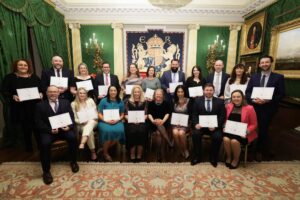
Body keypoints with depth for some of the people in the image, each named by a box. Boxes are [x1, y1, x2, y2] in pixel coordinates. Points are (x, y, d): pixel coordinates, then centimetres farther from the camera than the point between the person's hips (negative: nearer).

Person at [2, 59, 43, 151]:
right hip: (19, 108, -1)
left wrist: (41, 94, -8)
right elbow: (5, 92, -1)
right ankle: (28, 146, 23)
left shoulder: (34, 77, 11)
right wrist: (13, 97, -19)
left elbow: (42, 88, 12)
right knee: (25, 127, 6)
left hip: (34, 106, 2)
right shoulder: (9, 77, 3)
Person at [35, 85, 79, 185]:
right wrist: (50, 130, -17)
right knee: (45, 143, -29)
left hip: (64, 128, 1)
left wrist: (69, 126, -15)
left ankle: (73, 162, -3)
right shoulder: (40, 105, 7)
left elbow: (71, 117, 5)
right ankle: (46, 171, -8)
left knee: (73, 137, -27)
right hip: (48, 131, 0)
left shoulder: (66, 102, 12)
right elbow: (38, 122, -1)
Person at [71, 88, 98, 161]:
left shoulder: (90, 100, 10)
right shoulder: (73, 104, 5)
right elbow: (74, 118, 3)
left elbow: (95, 113, 9)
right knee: (89, 131, -32)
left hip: (92, 121, 1)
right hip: (81, 124, 0)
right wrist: (81, 121, -15)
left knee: (90, 123, -37)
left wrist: (89, 120, -8)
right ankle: (93, 151, -23)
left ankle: (82, 144, -54)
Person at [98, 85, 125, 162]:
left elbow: (122, 115, 8)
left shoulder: (120, 102, 8)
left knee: (119, 131, -29)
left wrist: (117, 120, -11)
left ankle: (105, 148, -1)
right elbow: (99, 114, 0)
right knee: (108, 131, -33)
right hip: (104, 121, -2)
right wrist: (106, 120, -15)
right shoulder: (103, 101, 1)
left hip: (117, 122, 2)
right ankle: (105, 152, -3)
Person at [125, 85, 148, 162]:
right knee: (132, 131, -30)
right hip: (131, 122, 0)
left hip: (141, 122, 0)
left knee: (141, 131, -29)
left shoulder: (144, 102, 13)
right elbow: (126, 115, 7)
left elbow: (146, 114, 8)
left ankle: (139, 155, -13)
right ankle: (132, 155, -13)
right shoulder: (129, 102, 11)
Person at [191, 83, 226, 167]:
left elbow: (222, 116, 1)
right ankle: (197, 157, -6)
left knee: (218, 137, -27)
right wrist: (196, 124, -15)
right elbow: (194, 114, 4)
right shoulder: (198, 100, 8)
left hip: (214, 126, 0)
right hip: (201, 125, 0)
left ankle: (213, 158, 0)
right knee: (195, 134, -27)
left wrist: (215, 126, -15)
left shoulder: (220, 101, 8)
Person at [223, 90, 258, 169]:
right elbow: (226, 120, 15)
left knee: (234, 141, -30)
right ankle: (228, 157, 2)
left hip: (243, 133, -3)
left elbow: (254, 124, -1)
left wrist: (248, 131, -18)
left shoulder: (249, 108, -7)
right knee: (226, 139, -28)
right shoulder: (229, 106, 4)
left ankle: (236, 159, 1)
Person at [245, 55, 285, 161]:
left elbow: (281, 94, -6)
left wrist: (268, 100, -20)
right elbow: (247, 92, 3)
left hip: (268, 108, -2)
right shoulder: (254, 77, 7)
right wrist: (253, 100, -15)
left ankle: (259, 150, 29)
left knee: (263, 129, 9)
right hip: (254, 107, 2)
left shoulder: (279, 77, 0)